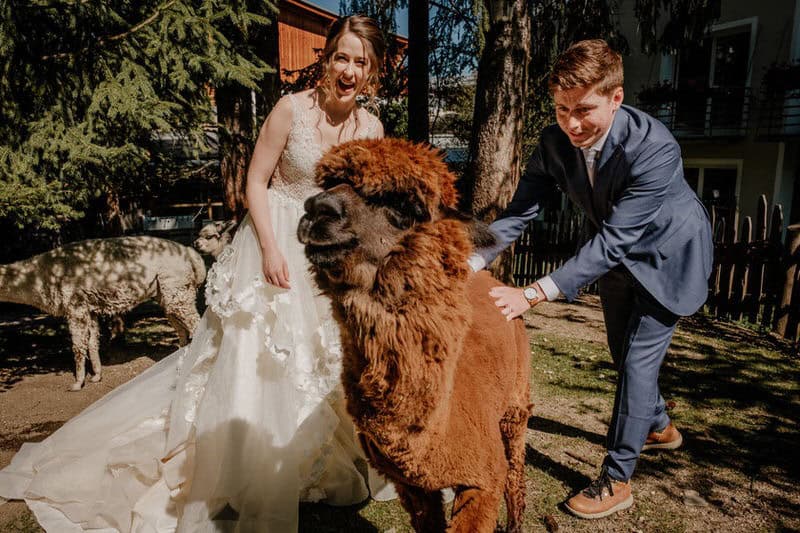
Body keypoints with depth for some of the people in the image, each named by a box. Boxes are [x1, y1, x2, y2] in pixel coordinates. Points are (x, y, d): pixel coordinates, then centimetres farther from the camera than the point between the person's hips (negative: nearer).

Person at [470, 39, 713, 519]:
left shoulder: (654, 148, -38)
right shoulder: (556, 141, -21)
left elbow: (610, 242, -40)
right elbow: (520, 212, -19)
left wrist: (532, 295, -47)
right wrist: (469, 264, -33)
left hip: (668, 253, -6)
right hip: (619, 256, 6)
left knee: (638, 358, -7)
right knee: (624, 353, 19)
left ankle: (616, 480, 9)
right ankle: (659, 427, 47)